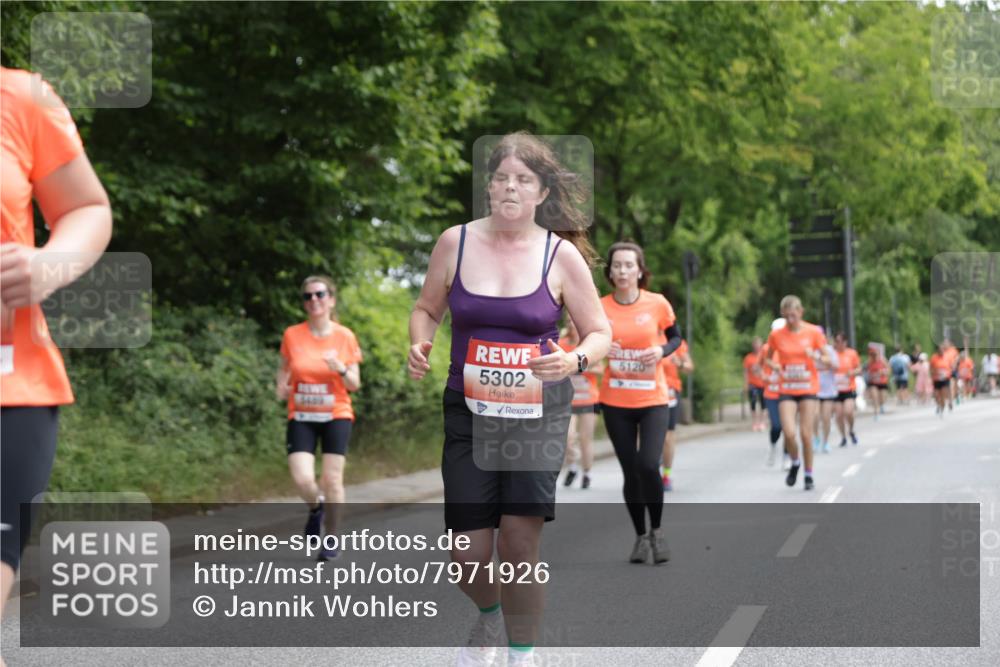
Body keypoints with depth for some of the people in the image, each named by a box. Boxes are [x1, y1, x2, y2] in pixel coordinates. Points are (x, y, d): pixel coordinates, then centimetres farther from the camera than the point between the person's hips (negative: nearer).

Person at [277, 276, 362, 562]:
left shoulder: (345, 337, -3)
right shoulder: (292, 335, -1)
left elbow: (354, 385, -1)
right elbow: (284, 368, 15)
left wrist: (341, 369, -21)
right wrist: (281, 386, -6)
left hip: (336, 415, -1)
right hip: (301, 417, 1)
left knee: (332, 478, -6)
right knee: (302, 479, -14)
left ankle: (331, 538, 15)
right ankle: (316, 507, 22)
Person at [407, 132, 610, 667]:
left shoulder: (562, 255, -3)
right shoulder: (455, 243, 1)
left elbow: (600, 334, 3)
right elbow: (426, 309, 15)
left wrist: (574, 360, -18)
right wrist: (419, 345, -6)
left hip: (540, 412, -1)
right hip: (469, 410, 2)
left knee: (519, 543, -12)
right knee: (468, 557, -1)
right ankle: (488, 615, 35)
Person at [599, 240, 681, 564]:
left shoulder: (657, 304, -5)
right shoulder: (600, 308, -3)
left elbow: (675, 337, 10)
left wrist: (661, 350, -11)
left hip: (653, 400, -2)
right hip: (615, 402, 2)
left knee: (648, 465, -16)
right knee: (630, 472, 6)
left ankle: (657, 530, 7)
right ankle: (640, 536, 24)